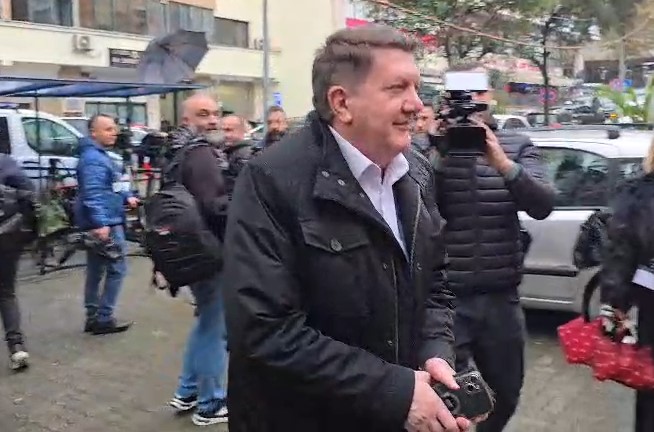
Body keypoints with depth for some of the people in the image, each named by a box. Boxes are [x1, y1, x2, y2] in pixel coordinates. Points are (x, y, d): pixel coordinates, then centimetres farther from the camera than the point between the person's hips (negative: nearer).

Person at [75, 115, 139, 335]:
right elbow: (93, 194, -27)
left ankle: (93, 318, 22)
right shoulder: (93, 158, -17)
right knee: (117, 269, -5)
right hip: (104, 224, -11)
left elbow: (111, 186, 27)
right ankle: (103, 319, 0)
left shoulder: (101, 155, 18)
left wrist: (127, 196, 10)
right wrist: (101, 223, -32)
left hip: (104, 222, 11)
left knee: (96, 271, 14)